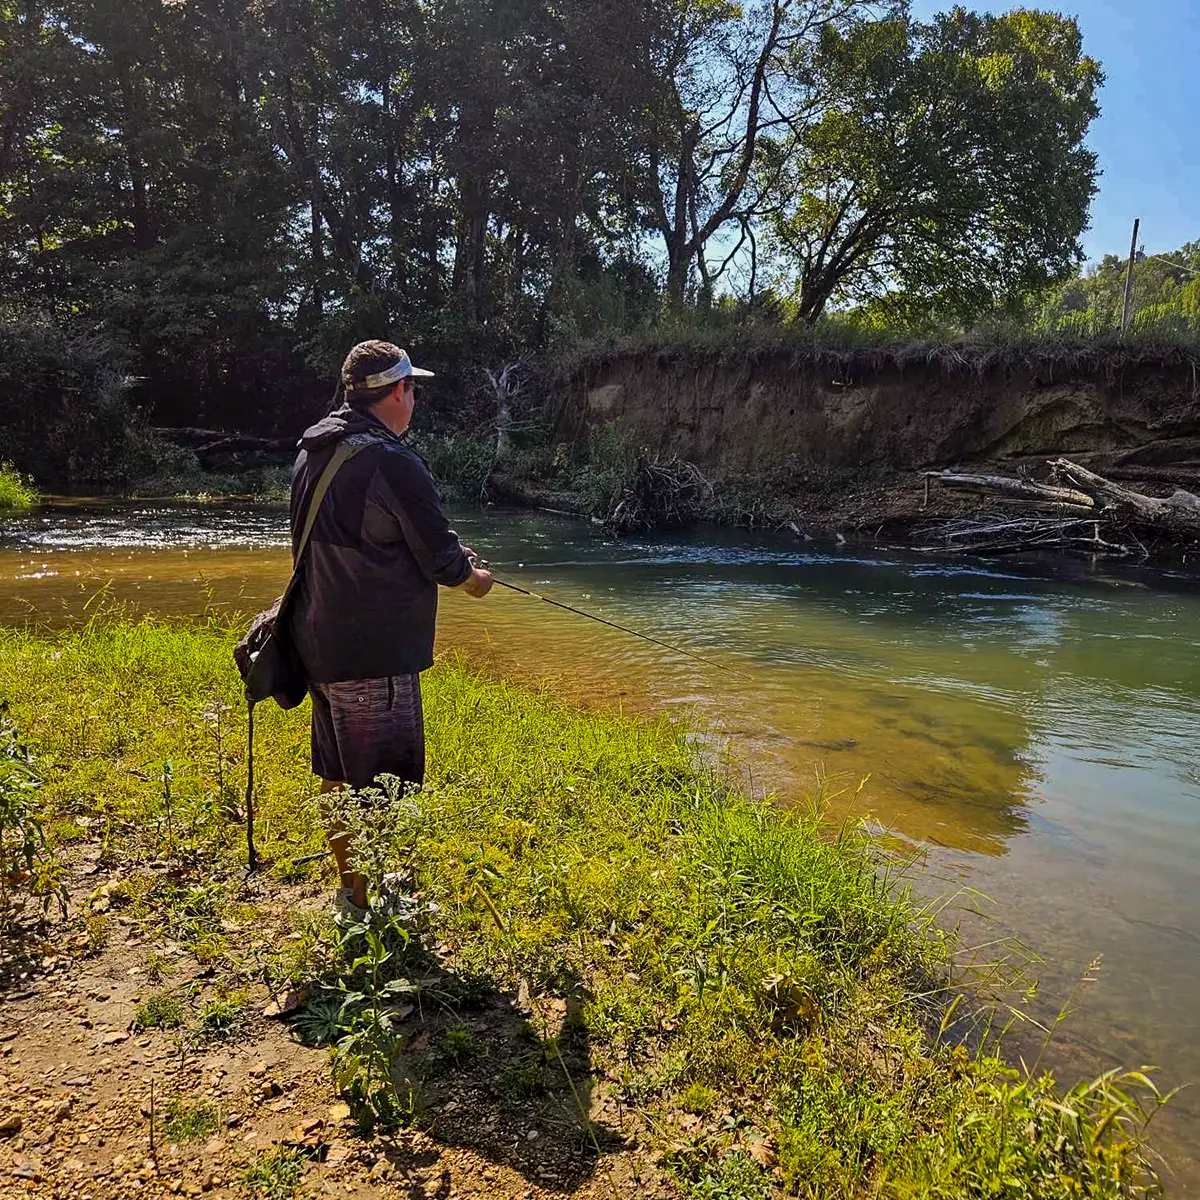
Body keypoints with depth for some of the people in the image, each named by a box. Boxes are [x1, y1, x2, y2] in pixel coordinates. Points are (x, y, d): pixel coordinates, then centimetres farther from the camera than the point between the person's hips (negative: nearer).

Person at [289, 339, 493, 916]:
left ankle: (349, 891, 37)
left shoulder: (311, 452, 10)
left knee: (339, 776, 21)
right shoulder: (390, 461, -19)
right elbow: (438, 551, -14)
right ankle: (368, 907, 14)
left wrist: (452, 563, 23)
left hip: (320, 642, 10)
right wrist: (472, 576, 9)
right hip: (372, 652, -10)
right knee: (379, 787, 2)